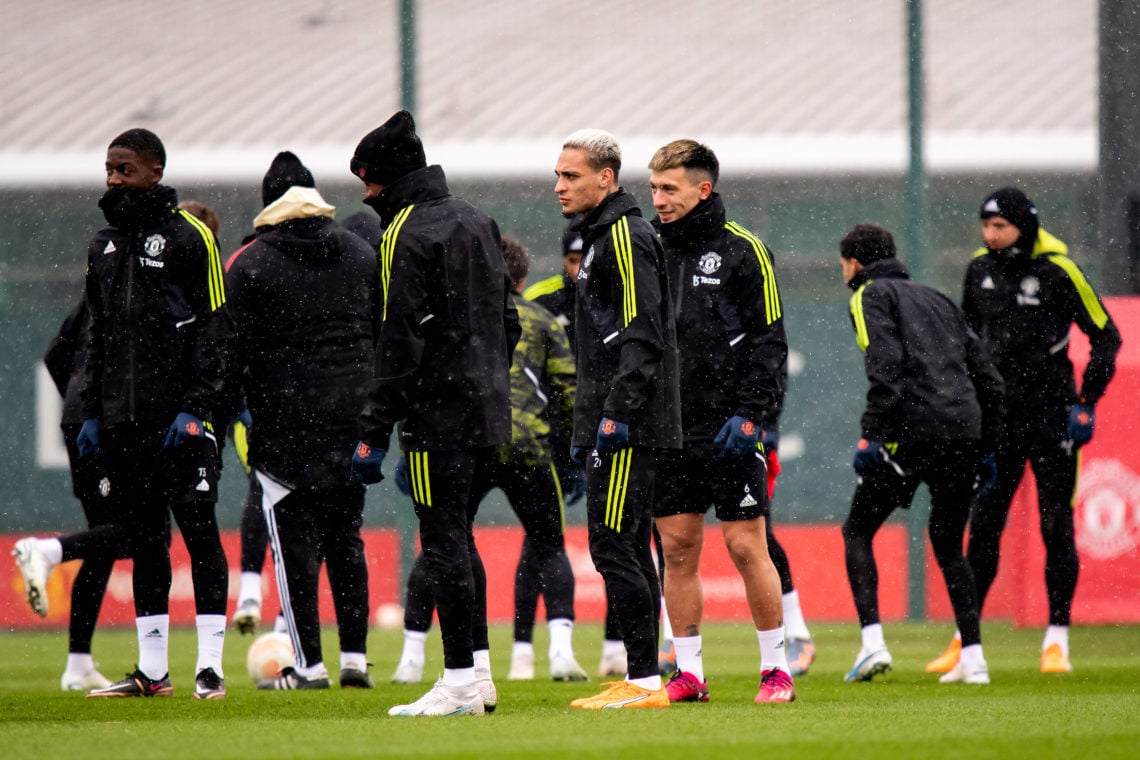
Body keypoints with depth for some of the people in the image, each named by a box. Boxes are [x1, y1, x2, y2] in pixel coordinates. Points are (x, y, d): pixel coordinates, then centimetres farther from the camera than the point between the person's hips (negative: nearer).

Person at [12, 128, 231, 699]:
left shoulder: (188, 237, -3)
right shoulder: (104, 245, 16)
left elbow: (213, 329, -6)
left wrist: (195, 409, -13)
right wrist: (91, 410, 13)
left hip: (180, 416, -6)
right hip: (123, 418, 6)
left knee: (198, 531, -4)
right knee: (142, 536, 7)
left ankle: (210, 668, -3)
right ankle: (152, 671, 11)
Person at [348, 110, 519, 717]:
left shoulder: (406, 234, -12)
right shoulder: (478, 222, 15)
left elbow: (400, 342, -17)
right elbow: (509, 322, 20)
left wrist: (374, 431, -16)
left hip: (437, 415, -9)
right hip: (487, 412, 9)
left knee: (443, 542, -6)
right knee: (458, 537, 15)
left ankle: (459, 681, -7)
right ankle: (478, 672, 16)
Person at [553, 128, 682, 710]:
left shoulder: (626, 237, -11)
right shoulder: (600, 238, 21)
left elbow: (641, 335, -19)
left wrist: (616, 414, -24)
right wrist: (586, 425, 24)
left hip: (630, 427, -11)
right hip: (611, 425, 11)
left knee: (614, 548, -11)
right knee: (627, 551, 10)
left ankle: (643, 679, -12)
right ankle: (641, 679, 13)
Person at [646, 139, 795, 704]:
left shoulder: (741, 251, -3)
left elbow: (769, 341, -4)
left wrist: (749, 414, -13)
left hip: (728, 429, -4)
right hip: (666, 429, 4)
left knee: (746, 546, -4)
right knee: (677, 547, 4)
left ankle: (776, 668, 6)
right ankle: (688, 673, 10)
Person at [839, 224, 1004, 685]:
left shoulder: (872, 294, 6)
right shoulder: (937, 301, 27)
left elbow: (885, 365, -12)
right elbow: (988, 378, 23)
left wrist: (871, 435, -15)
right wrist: (985, 447, 26)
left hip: (914, 432, -6)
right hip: (965, 434, 6)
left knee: (857, 530, 7)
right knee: (948, 546, 18)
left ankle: (872, 642, -8)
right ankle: (972, 659, 8)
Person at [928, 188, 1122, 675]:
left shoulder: (1058, 272, -8)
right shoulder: (980, 270, 6)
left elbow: (1106, 337, -2)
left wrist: (1085, 403, -8)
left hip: (1051, 414, -4)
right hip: (998, 415, 4)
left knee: (1056, 527, -1)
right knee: (983, 528, 3)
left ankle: (1057, 640, 5)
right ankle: (965, 641, 8)